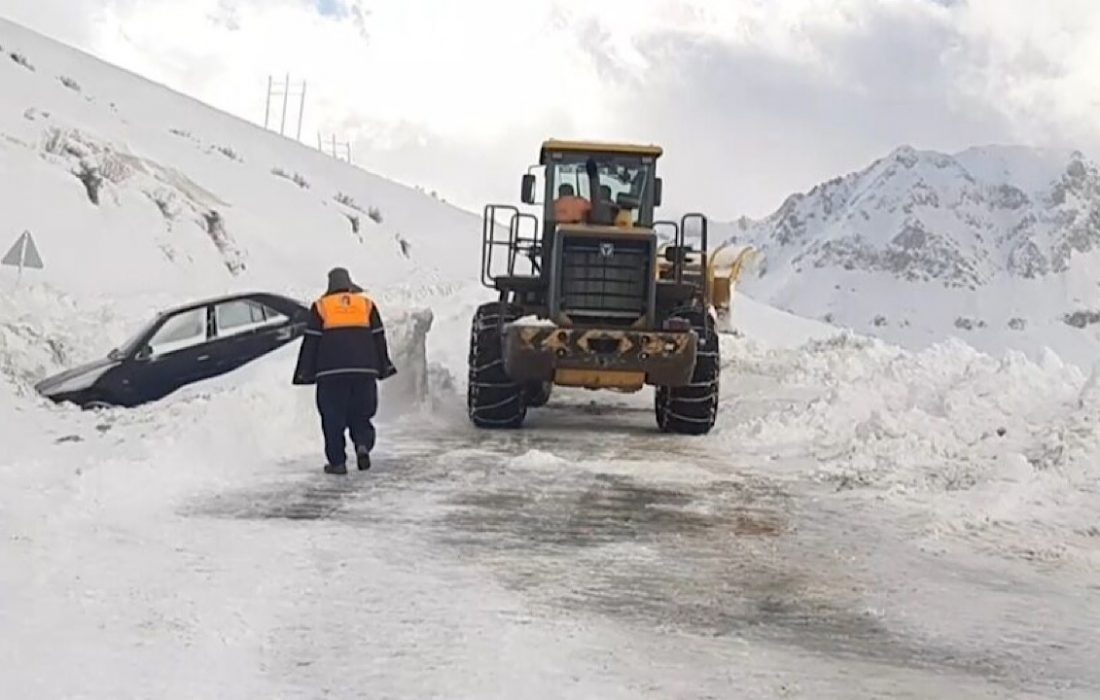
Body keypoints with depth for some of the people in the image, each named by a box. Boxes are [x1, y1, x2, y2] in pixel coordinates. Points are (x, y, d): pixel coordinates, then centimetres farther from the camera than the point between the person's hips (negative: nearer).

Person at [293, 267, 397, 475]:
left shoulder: (320, 307, 6)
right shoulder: (367, 304, 12)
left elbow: (310, 342, 4)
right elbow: (379, 339, 13)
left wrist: (305, 372, 8)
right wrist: (384, 368, 20)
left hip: (330, 372, -2)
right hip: (364, 369, 2)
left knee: (333, 417, 3)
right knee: (360, 414, 12)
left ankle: (337, 461, 0)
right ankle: (363, 444, -12)